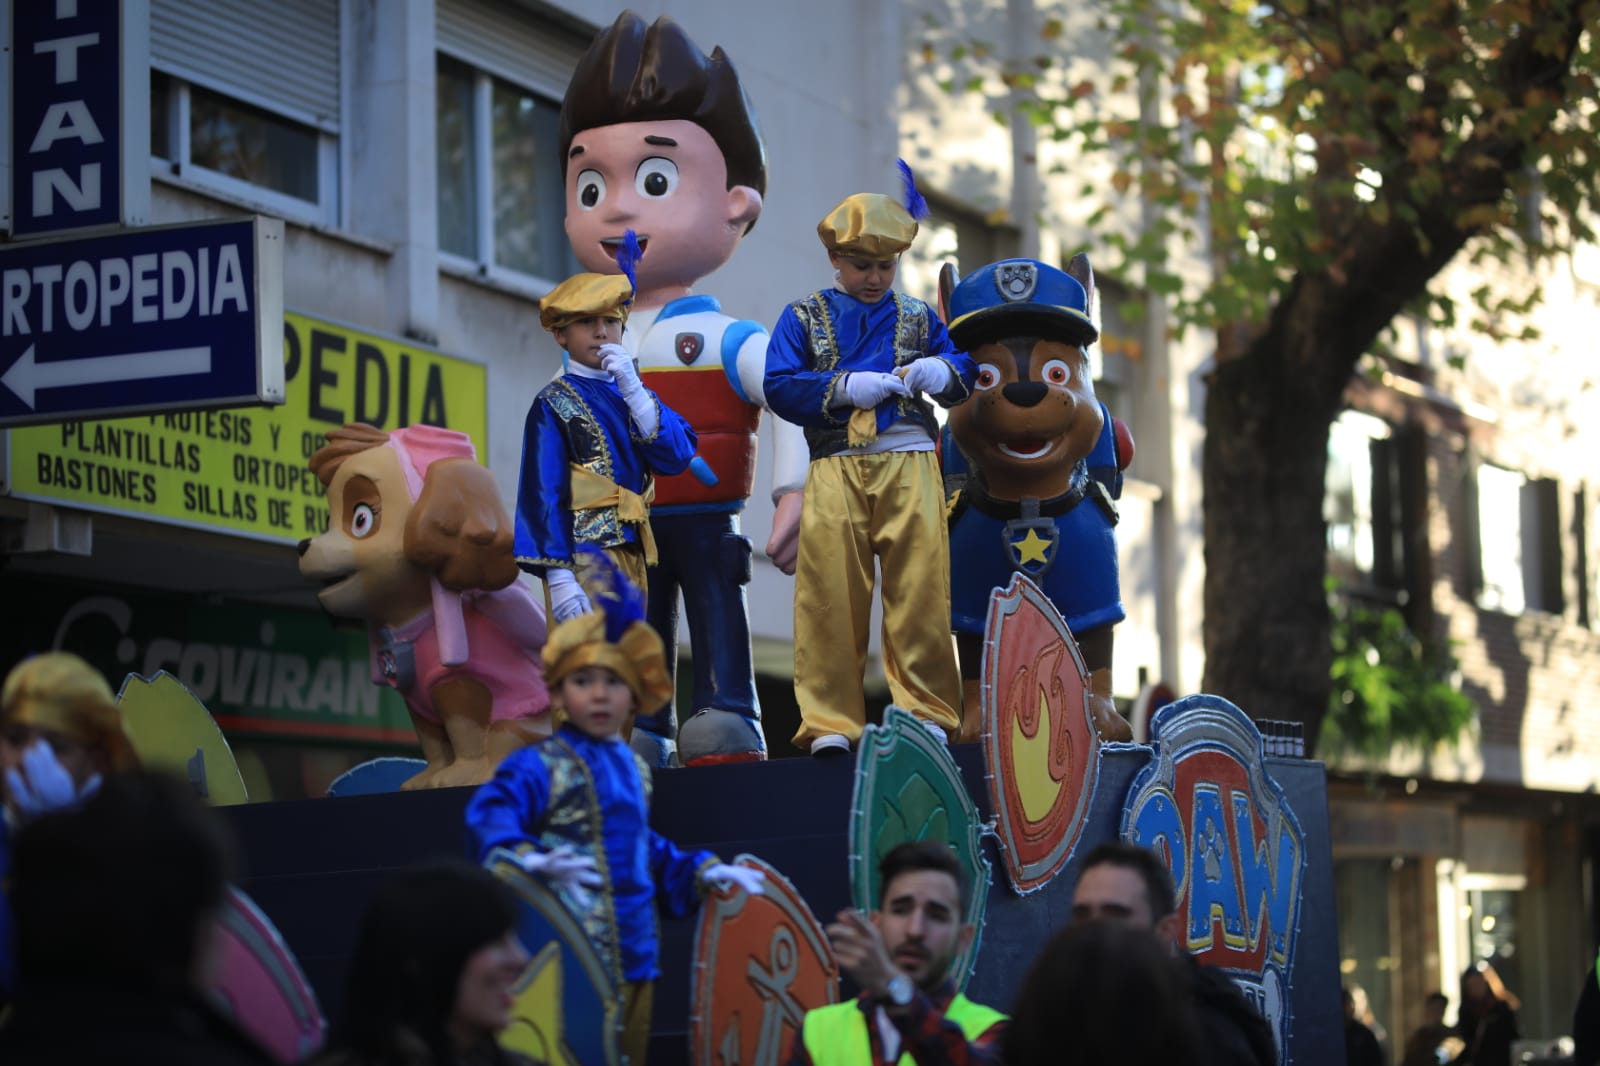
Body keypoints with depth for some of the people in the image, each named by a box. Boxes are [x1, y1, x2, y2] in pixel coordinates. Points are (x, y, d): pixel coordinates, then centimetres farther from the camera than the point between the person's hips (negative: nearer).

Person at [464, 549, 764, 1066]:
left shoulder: (633, 769, 17)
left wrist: (703, 871, 24)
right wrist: (532, 859, -39)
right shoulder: (539, 766, -8)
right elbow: (490, 816, -23)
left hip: (634, 956, 8)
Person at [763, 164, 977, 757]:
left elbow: (965, 375, 17)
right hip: (835, 469, -1)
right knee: (830, 594, -6)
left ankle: (926, 710, 2)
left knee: (919, 591, -5)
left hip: (910, 465, 1)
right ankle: (829, 721, -2)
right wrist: (846, 387, -9)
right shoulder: (804, 318, 13)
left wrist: (943, 371, -6)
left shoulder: (918, 319, 19)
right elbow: (779, 387, 3)